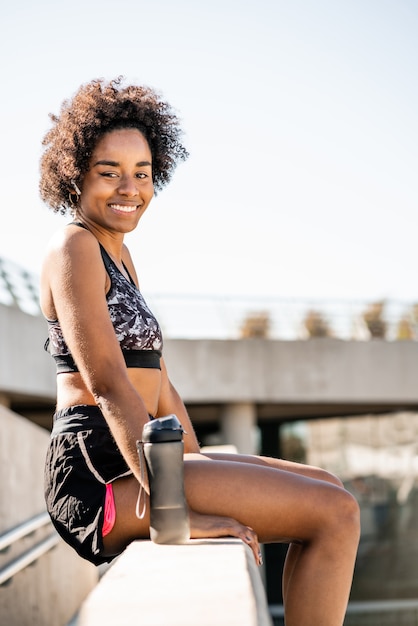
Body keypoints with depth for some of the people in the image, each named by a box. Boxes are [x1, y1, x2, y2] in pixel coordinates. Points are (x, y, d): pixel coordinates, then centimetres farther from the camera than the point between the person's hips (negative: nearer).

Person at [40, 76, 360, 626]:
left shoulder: (119, 255, 19)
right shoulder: (73, 247, -10)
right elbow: (107, 383, -21)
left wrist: (204, 473, 13)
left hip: (134, 461, 10)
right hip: (100, 474, -10)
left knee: (327, 491, 14)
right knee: (335, 513, -15)